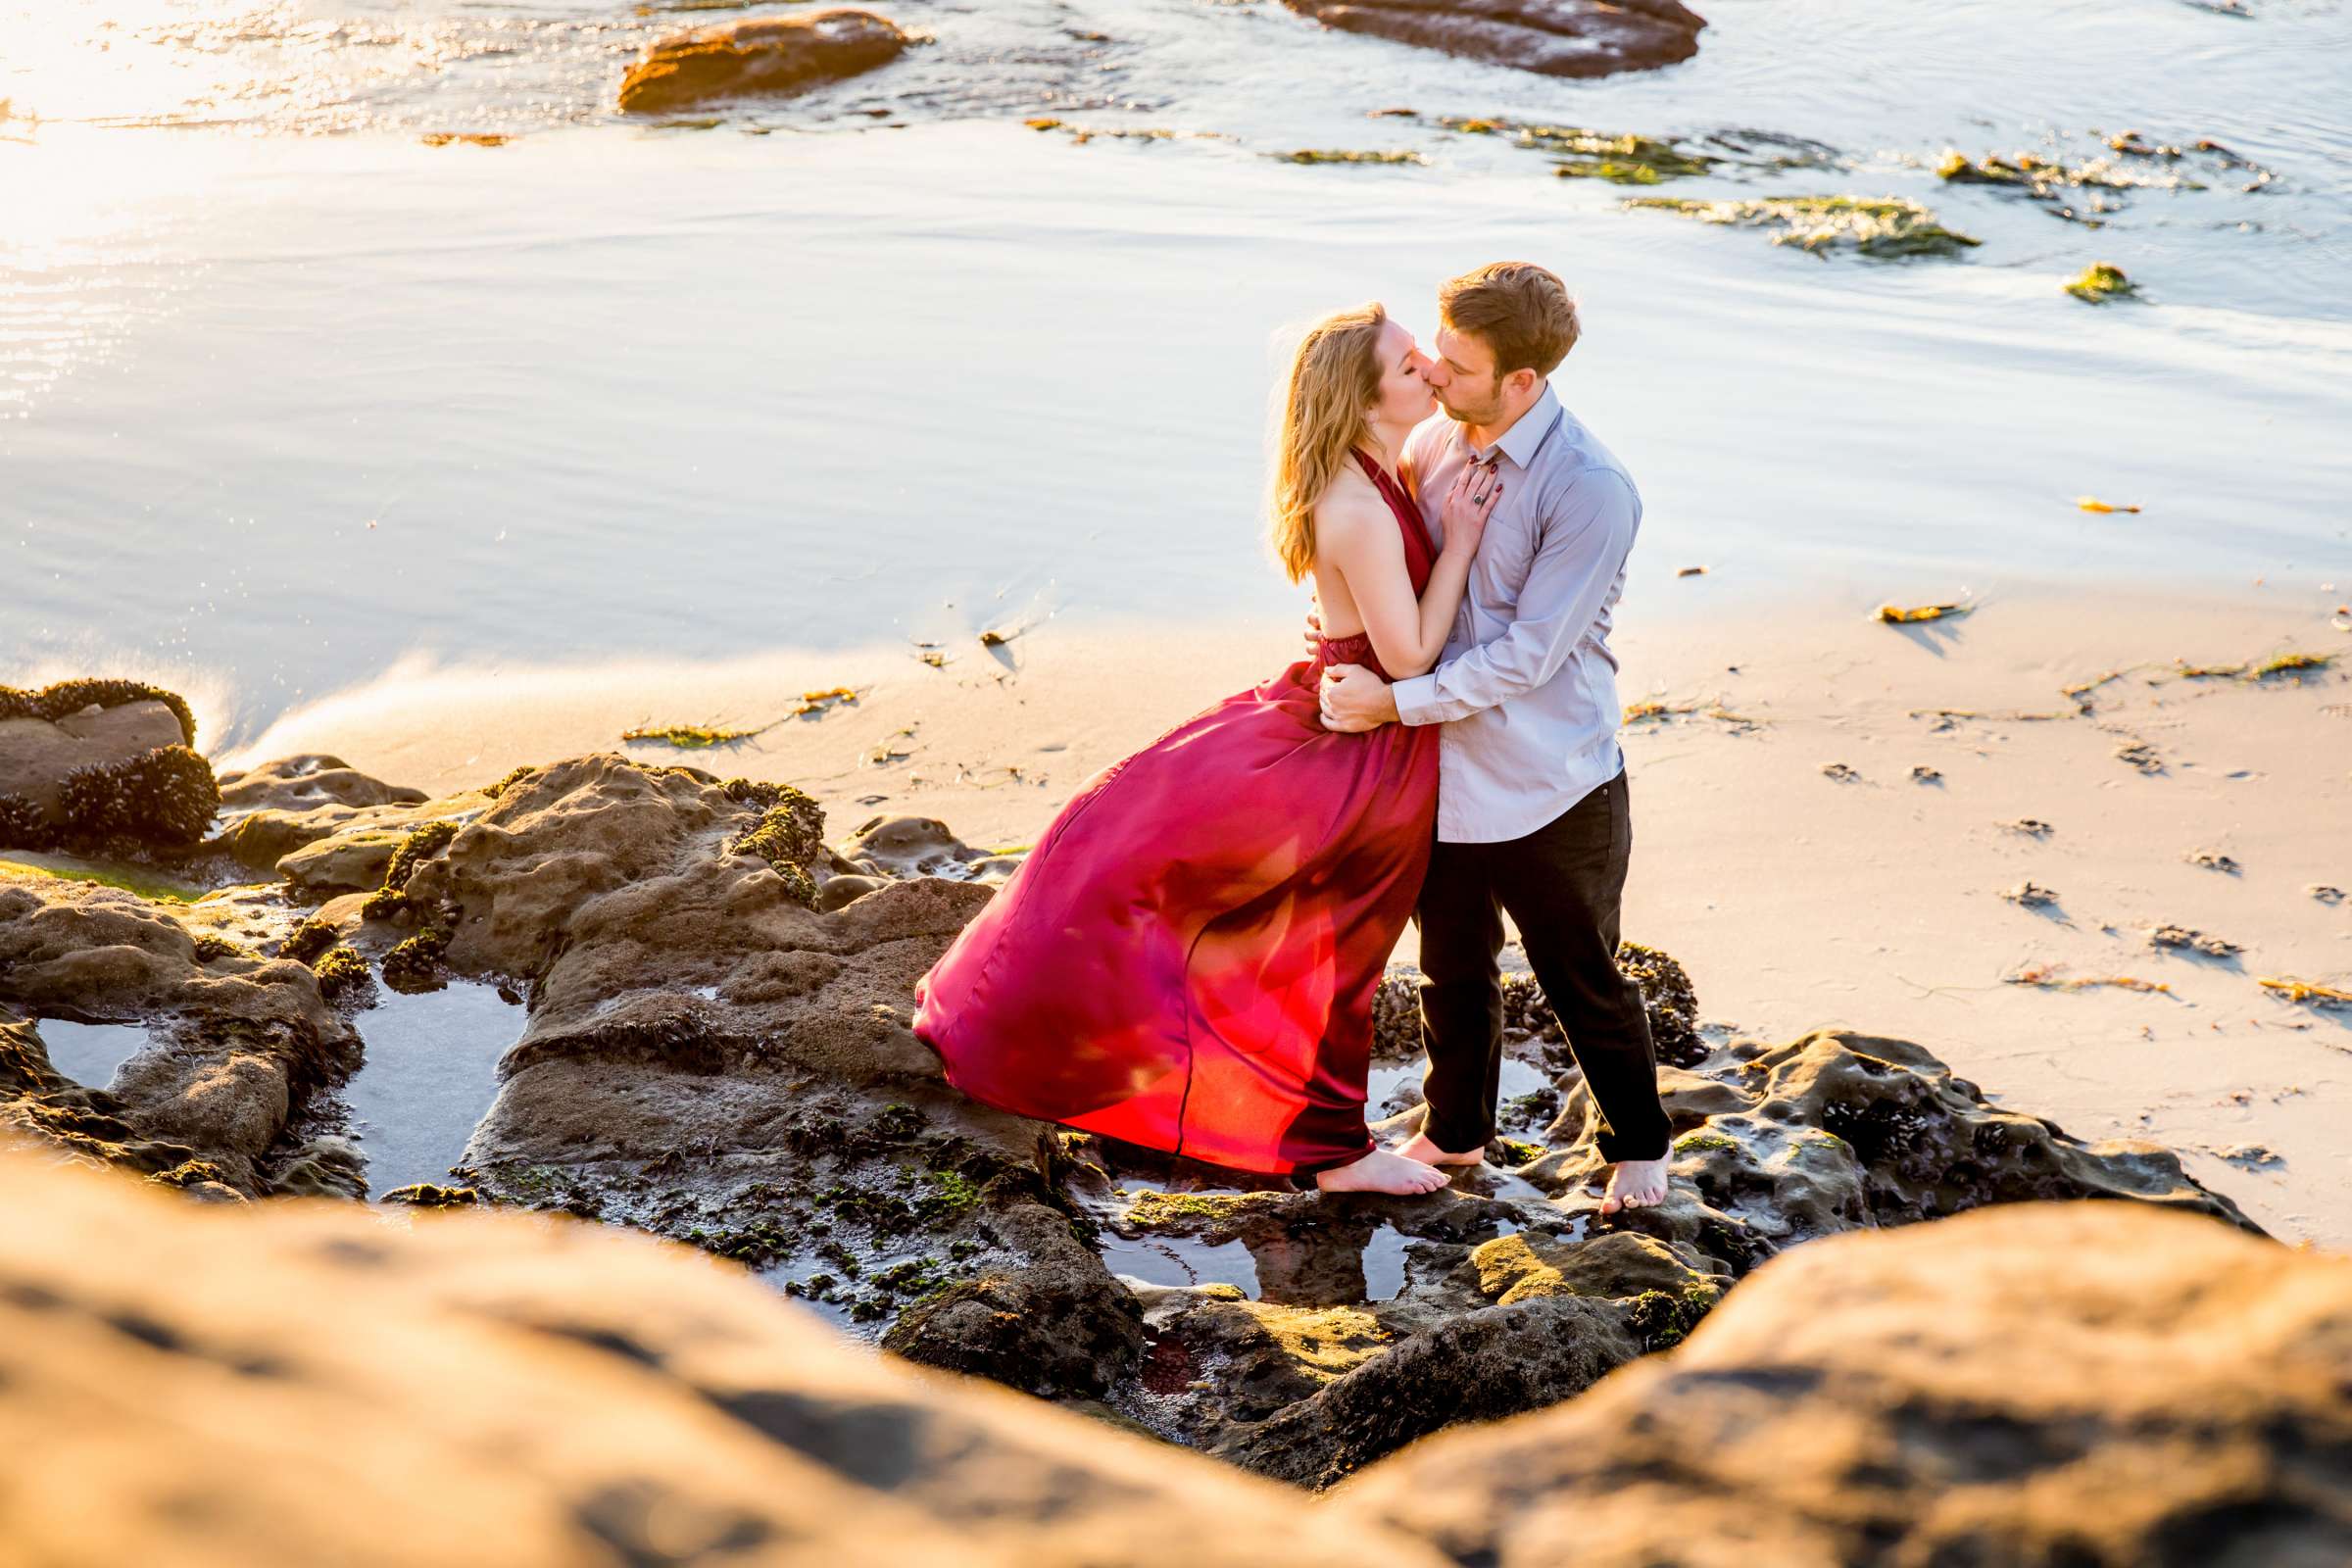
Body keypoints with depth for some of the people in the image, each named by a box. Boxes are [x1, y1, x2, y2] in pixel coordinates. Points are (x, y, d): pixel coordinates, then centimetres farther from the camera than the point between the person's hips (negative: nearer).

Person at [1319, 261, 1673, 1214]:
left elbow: (1528, 653, -21)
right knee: (1453, 970, 20)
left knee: (1585, 983, 12)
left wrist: (1396, 701, -21)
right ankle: (1454, 1134, 41)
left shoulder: (1591, 492, -21)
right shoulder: (1434, 442, -1)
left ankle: (1637, 1146, 34)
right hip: (1446, 769, 5)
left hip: (1550, 786, -5)